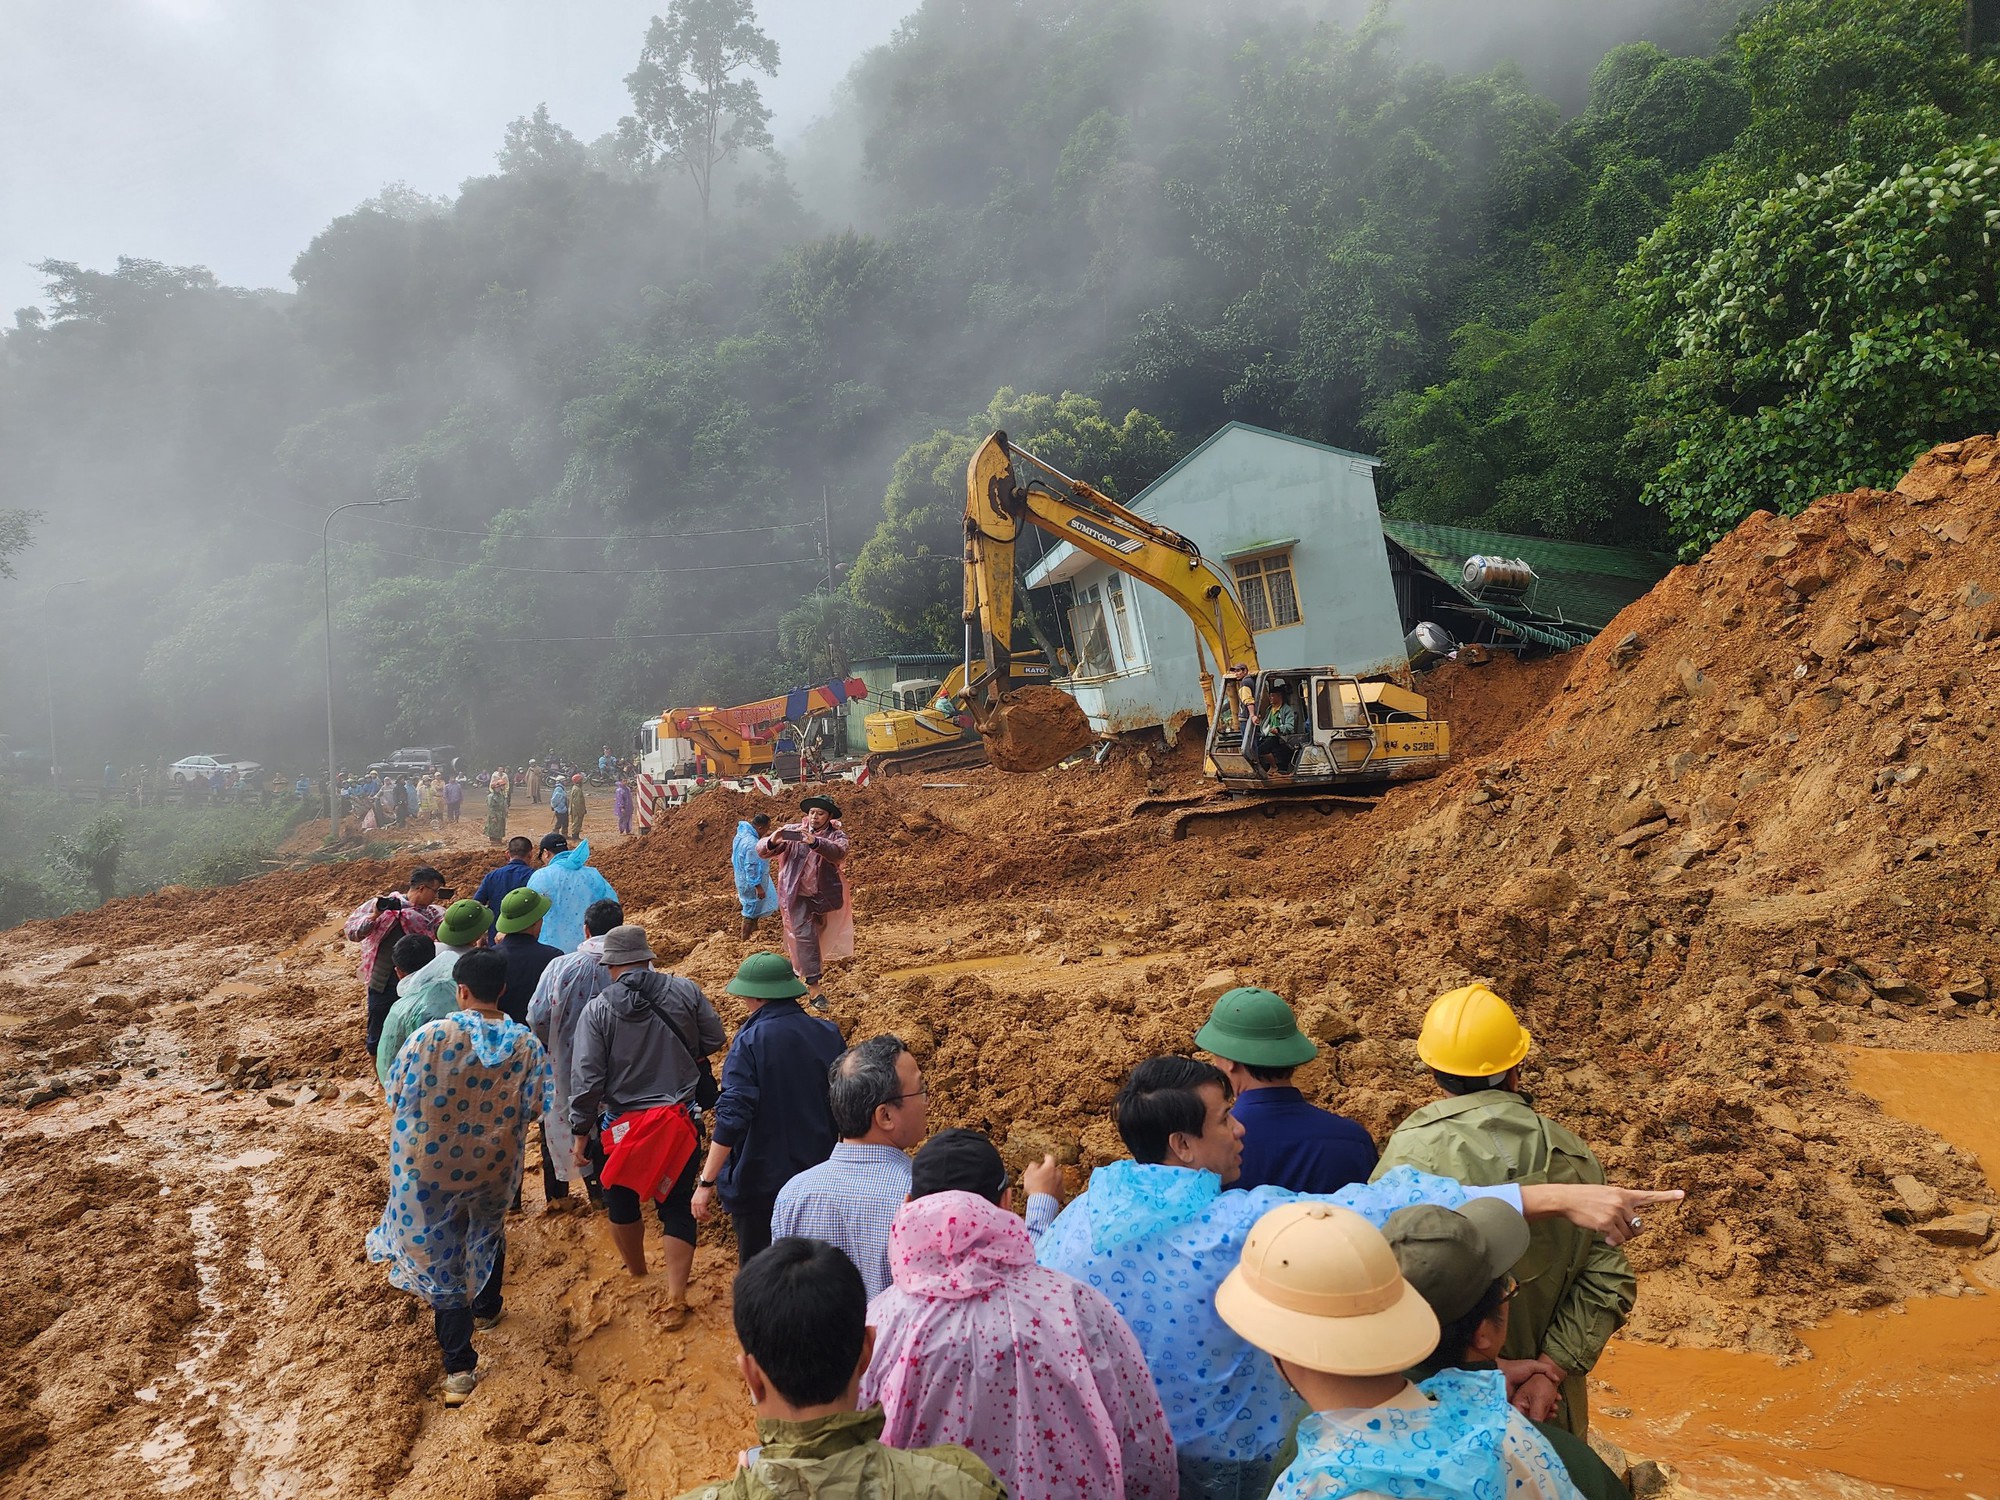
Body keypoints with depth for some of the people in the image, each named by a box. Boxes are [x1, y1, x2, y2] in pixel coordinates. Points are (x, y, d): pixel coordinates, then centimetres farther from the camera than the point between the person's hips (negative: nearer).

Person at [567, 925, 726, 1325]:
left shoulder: (598, 1010, -12)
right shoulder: (685, 991, -8)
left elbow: (586, 1078, -12)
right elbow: (713, 1040, 2)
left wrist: (580, 1134, -1)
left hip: (622, 1124, -1)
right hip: (680, 1119, 1)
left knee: (621, 1201, 23)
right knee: (677, 1205, 9)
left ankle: (636, 1272, 44)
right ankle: (675, 1300, 7)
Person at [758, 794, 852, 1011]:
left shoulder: (836, 836, -5)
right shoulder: (792, 831, -4)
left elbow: (838, 852, -30)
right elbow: (762, 850, -9)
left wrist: (815, 842, -49)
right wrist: (772, 842, -34)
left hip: (824, 896, 2)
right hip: (798, 895, -2)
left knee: (819, 937, 19)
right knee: (805, 936, -15)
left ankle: (803, 973, 44)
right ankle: (814, 989, -18)